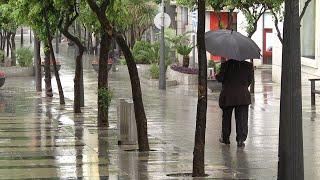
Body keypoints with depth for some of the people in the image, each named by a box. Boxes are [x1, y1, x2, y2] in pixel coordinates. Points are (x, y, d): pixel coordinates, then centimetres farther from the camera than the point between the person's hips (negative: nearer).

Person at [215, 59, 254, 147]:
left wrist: (216, 75, 16)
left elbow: (220, 78, -6)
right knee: (242, 118, 2)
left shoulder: (226, 65, -9)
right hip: (243, 96, 0)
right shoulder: (248, 65, -2)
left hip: (227, 95, 0)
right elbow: (250, 79, 5)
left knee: (226, 117, 16)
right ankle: (240, 139, -6)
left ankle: (225, 138, 25)